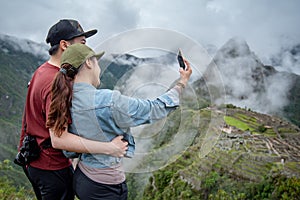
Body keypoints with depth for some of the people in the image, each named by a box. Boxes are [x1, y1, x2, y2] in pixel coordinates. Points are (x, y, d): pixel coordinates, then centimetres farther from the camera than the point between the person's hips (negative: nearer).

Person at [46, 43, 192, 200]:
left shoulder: (66, 101, -4)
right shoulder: (109, 100, -26)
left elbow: (68, 152, 5)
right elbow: (154, 109, -14)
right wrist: (181, 84, -3)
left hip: (80, 177, 7)